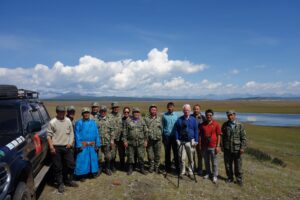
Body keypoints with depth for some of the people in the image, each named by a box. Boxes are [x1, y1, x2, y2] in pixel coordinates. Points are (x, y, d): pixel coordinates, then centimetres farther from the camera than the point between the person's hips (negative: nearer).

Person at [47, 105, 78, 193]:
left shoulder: (68, 121, 4)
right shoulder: (52, 122, -7)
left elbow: (71, 133, 10)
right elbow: (49, 135, -6)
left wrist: (70, 143, -2)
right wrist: (51, 147, -11)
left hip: (67, 147, 4)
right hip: (56, 148, -3)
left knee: (71, 164, 10)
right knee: (58, 167, 6)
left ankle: (68, 180, 31)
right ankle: (60, 184, 21)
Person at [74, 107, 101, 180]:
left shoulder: (93, 123, 7)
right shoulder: (79, 123, -3)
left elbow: (96, 134, 6)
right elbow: (77, 135, -6)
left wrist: (97, 144, 1)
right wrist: (79, 145, -13)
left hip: (92, 145, 4)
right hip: (83, 146, -3)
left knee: (93, 159, 12)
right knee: (82, 160, 1)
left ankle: (94, 172, 26)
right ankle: (82, 175, 13)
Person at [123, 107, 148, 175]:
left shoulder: (142, 121, 5)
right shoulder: (128, 121, 2)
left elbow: (145, 132, 7)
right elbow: (125, 132, 2)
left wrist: (145, 140, 3)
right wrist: (125, 140, -3)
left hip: (140, 142, 1)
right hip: (130, 142, 0)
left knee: (141, 156, 5)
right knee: (130, 156, 7)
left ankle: (142, 169, 21)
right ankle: (130, 169, 22)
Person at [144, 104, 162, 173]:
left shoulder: (159, 118, 8)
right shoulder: (146, 118, 0)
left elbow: (161, 128, 14)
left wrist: (160, 135, 7)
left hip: (157, 139, 2)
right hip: (149, 139, -1)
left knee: (157, 154, 7)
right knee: (150, 154, 6)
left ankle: (157, 166, 23)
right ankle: (151, 166, 22)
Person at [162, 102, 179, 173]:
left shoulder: (176, 115, -1)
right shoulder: (164, 115, 1)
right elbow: (162, 126, 5)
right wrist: (162, 136, 3)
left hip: (174, 136, -1)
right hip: (166, 136, 1)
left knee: (176, 152, 4)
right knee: (167, 152, 10)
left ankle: (177, 167, 15)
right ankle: (167, 167, 23)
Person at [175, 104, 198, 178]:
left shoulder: (193, 120, 4)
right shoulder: (179, 120, 2)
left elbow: (196, 131, 6)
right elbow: (176, 130, 5)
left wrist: (196, 141, 0)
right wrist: (177, 140, -2)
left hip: (190, 142, 1)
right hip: (181, 142, 0)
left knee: (191, 158, 9)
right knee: (182, 158, 1)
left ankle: (190, 172, 23)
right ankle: (182, 172, 17)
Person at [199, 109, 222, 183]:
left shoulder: (216, 124, -5)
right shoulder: (203, 125, 3)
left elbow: (218, 135, -4)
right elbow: (201, 135, 8)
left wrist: (218, 146, -8)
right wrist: (200, 145, 5)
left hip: (213, 147, -3)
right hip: (204, 146, 3)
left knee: (214, 162, 7)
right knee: (206, 161, 15)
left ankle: (215, 176, 19)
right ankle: (208, 173, 31)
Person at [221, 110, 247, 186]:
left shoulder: (240, 125, -3)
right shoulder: (225, 125, 3)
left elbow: (243, 138, -3)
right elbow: (222, 136, 8)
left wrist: (242, 148, -9)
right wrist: (222, 146, 5)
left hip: (236, 149, -2)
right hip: (227, 149, 2)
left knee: (238, 165, 7)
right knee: (227, 165, 11)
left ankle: (239, 179, 23)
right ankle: (230, 178, 28)